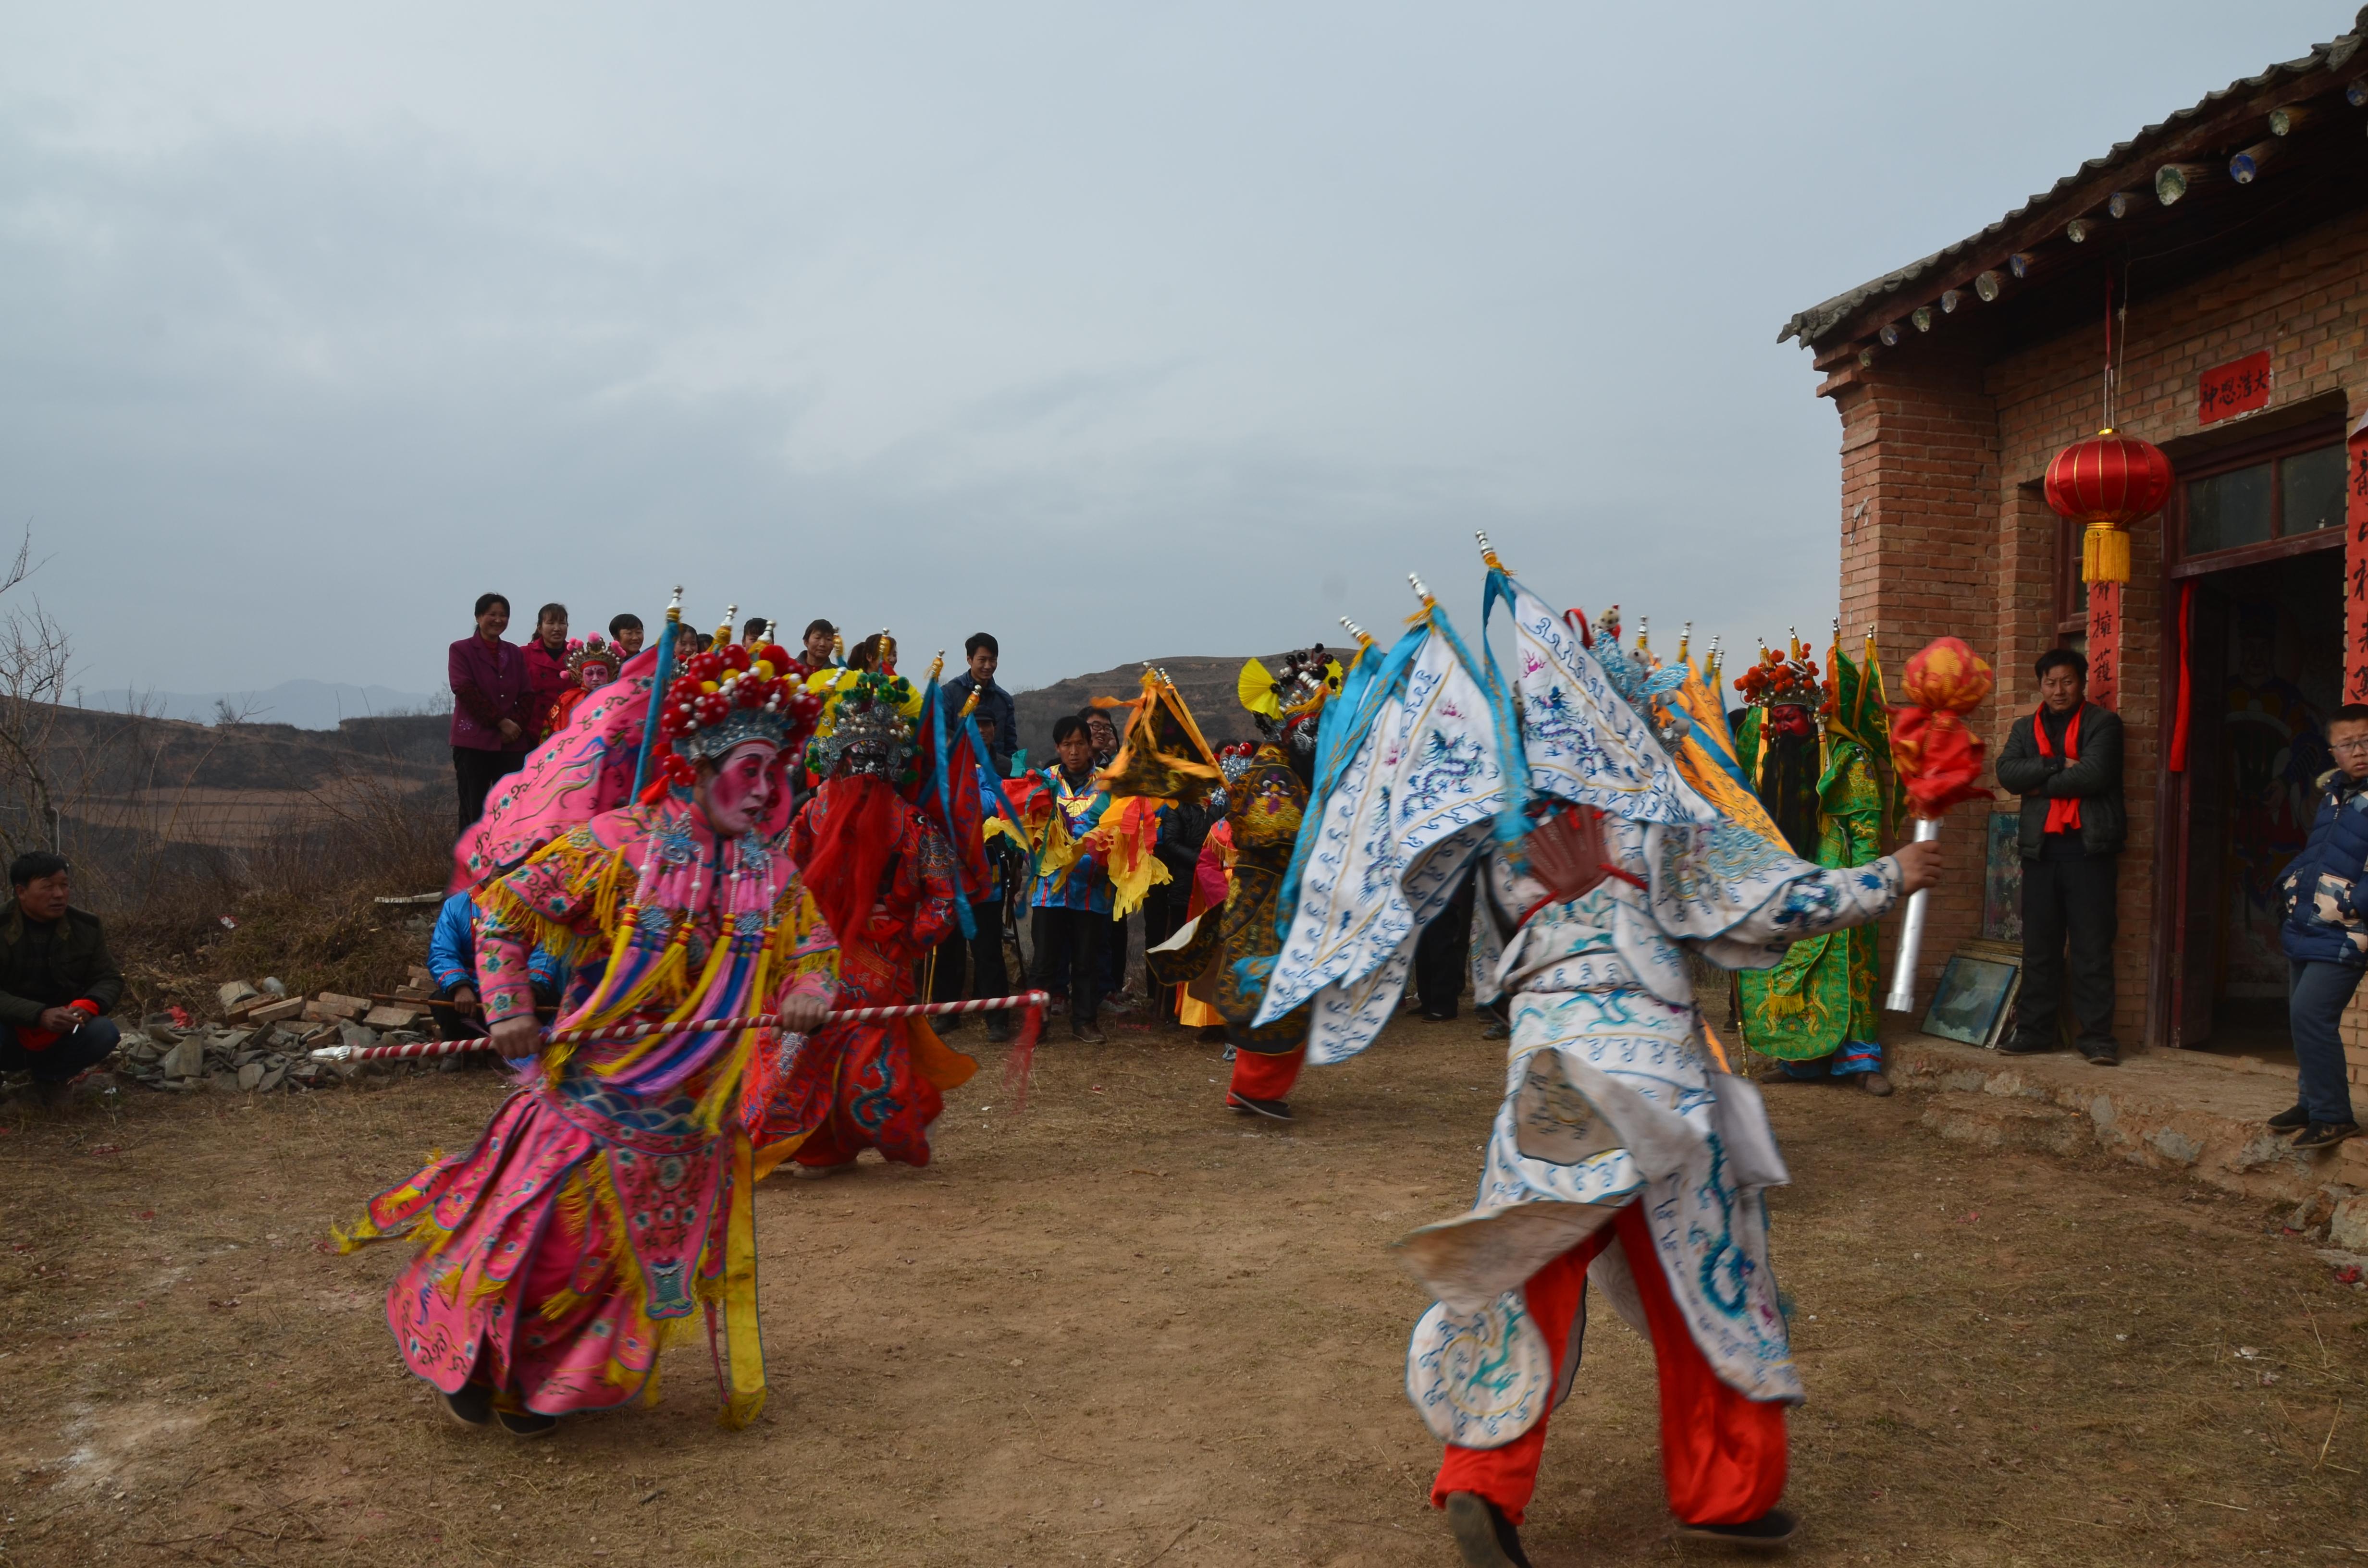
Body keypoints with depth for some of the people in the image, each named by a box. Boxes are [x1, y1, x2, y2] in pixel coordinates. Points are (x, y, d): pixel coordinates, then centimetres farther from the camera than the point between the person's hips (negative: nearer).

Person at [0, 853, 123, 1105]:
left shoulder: (87, 927, -2)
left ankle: (48, 1076, 3)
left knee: (104, 1032, -27)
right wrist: (40, 1015, -35)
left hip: (60, 1034, 4)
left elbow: (110, 979, 1)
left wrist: (88, 1005, -23)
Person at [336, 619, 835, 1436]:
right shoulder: (614, 846, -15)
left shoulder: (771, 873, 1)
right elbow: (502, 908, -7)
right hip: (594, 1084, -5)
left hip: (694, 1108, 5)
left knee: (649, 1249, 9)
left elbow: (814, 944, 13)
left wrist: (809, 988, -10)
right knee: (541, 1223, -1)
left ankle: (544, 1386, 31)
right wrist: (509, 1009, -15)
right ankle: (473, 1361, 29)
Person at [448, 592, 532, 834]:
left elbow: (527, 695, 11)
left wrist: (518, 725, -7)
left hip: (513, 742, 4)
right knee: (474, 812, -4)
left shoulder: (515, 654, 18)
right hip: (474, 742, -3)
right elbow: (465, 690, -7)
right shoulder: (461, 650, 6)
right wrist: (500, 722, -12)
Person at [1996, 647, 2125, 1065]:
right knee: (2039, 945, 7)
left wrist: (2042, 783, -4)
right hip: (2041, 847, 4)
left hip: (2088, 846, -4)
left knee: (2093, 946, -3)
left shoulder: (2103, 723, 4)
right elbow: (2007, 772, -1)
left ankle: (2097, 1036, -1)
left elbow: (2095, 774, -13)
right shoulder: (2025, 728, 16)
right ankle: (2034, 1029, 13)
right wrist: (2060, 766, -10)